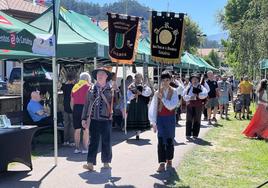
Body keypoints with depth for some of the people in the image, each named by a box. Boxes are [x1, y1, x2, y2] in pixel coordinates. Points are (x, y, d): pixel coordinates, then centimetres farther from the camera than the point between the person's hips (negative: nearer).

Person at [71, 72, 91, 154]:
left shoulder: (75, 87, 13)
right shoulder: (87, 86, -4)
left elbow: (72, 102, 14)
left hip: (76, 108, 6)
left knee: (77, 130, 12)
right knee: (86, 130, 1)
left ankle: (77, 148, 15)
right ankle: (85, 148, 0)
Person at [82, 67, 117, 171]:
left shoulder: (110, 89, 2)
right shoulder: (91, 89, 9)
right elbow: (87, 104, 12)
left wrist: (116, 91, -17)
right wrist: (84, 118, 9)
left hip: (106, 119, -1)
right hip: (93, 119, 1)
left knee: (106, 141, 8)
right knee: (93, 141, -1)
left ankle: (106, 162, 21)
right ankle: (90, 163, -3)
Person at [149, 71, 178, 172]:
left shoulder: (174, 91, -1)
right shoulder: (157, 93, 1)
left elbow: (171, 106, -11)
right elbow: (153, 108, 2)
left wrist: (162, 98, -15)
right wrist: (153, 122, 1)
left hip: (170, 118, 0)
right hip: (160, 118, 0)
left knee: (170, 140, 10)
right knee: (161, 140, -6)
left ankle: (169, 160, 27)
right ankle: (162, 163, -6)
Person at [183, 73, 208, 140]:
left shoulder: (201, 87, 4)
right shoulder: (188, 87, 7)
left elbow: (205, 94, -11)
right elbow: (184, 96, 1)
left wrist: (198, 95, -23)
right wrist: (190, 97, -15)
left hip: (198, 106, 0)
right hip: (189, 105, 0)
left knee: (197, 120, 5)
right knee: (189, 120, 0)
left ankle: (195, 135, 14)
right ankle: (188, 135, 5)